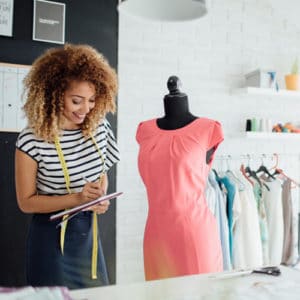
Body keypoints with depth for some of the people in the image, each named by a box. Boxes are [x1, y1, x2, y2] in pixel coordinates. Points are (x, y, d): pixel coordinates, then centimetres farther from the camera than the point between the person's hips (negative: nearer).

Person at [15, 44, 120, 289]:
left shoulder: (99, 128, -4)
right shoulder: (32, 140, -18)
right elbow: (26, 202, -11)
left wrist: (101, 199, -9)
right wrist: (76, 198, -23)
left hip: (90, 232, 5)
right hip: (53, 236, -4)